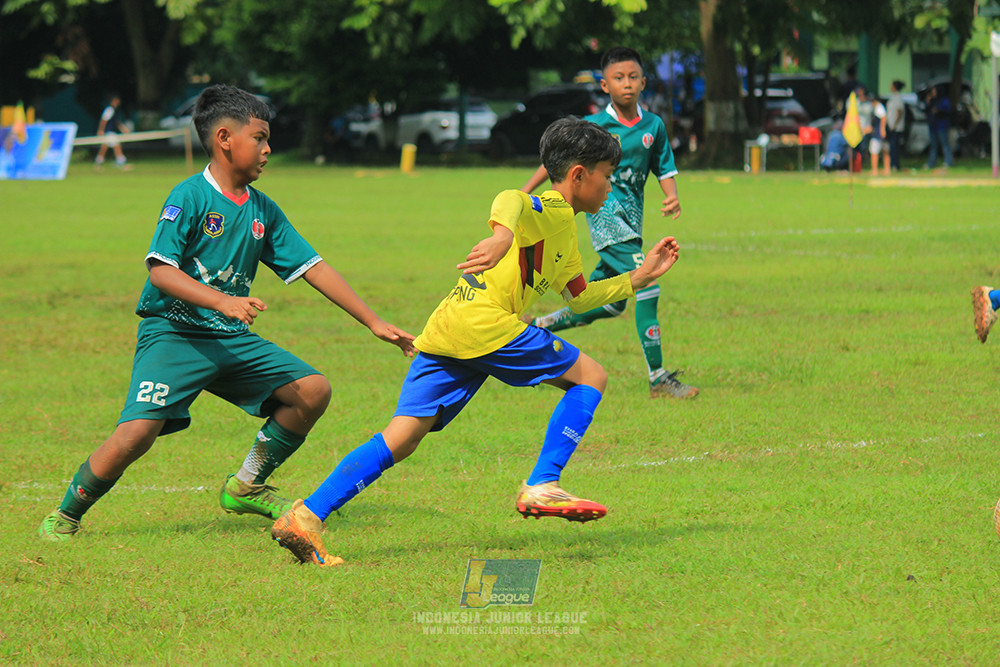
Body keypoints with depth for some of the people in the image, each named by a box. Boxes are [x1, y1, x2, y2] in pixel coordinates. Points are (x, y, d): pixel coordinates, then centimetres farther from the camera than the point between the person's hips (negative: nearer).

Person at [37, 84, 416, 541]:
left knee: (313, 389, -6)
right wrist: (222, 301, -32)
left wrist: (374, 324, 9)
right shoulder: (190, 196, -10)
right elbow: (160, 269, -19)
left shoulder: (263, 210, 10)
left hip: (232, 340, 7)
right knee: (137, 433, -23)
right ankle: (66, 515, 1)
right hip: (172, 332, -7)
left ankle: (246, 487, 11)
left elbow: (314, 268, 12)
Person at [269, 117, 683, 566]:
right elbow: (510, 200, -22)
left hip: (444, 330, 9)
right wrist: (502, 235, -42)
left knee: (400, 440, 0)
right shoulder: (552, 210, 0)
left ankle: (307, 516, -12)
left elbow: (579, 297, 43)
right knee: (590, 376, 4)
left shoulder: (565, 235, 31)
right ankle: (541, 487, -2)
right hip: (486, 323, -9)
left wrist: (641, 276, 42)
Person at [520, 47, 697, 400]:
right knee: (646, 284, -20)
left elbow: (664, 170, 13)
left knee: (610, 302, 15)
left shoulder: (654, 126, 7)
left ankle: (539, 328, 36)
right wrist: (522, 196, 3)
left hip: (631, 217, 7)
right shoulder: (593, 126, -5)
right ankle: (657, 378, -20)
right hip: (604, 212, -7)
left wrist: (672, 198, -7)